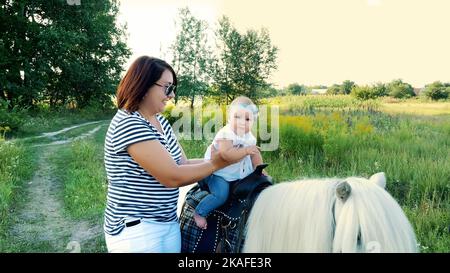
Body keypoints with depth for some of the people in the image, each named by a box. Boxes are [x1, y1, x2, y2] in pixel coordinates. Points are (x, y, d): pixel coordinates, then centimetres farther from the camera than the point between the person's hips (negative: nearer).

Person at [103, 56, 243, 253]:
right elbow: (173, 177, -22)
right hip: (136, 229, -8)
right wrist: (217, 163, -13)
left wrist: (222, 157, -6)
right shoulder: (129, 124, -20)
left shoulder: (160, 121, 7)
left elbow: (183, 164, 5)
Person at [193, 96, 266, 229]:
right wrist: (246, 150, -39)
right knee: (221, 195, -25)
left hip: (239, 172, 8)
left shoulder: (250, 137, -1)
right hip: (217, 172, -8)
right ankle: (199, 212, -4)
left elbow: (255, 154, 15)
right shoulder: (226, 134, -26)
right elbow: (226, 154, -42)